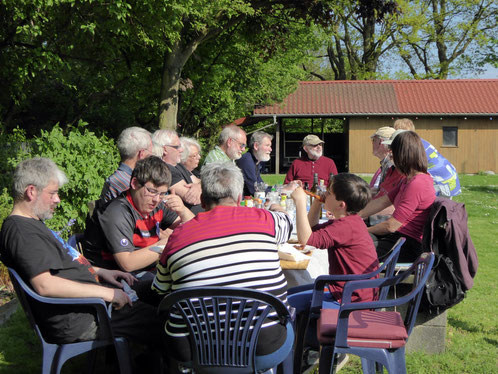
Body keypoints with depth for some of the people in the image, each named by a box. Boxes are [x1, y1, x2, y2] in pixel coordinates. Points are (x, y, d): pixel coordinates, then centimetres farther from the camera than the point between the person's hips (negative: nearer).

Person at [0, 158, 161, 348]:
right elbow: (45, 284, -29)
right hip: (77, 320, -11)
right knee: (158, 323, -13)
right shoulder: (20, 231, -19)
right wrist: (106, 293, -25)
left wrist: (99, 272, 14)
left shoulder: (32, 224, 17)